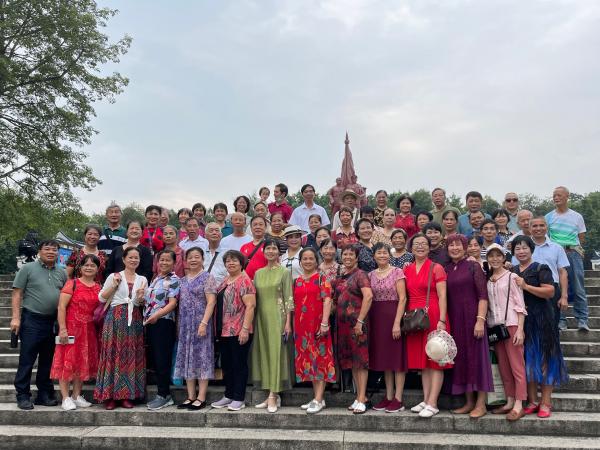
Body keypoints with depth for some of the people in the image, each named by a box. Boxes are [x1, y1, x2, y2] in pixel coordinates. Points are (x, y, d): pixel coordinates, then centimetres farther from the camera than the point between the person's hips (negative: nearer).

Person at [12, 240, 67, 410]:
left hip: (54, 322, 5)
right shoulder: (28, 268, -1)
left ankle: (44, 394, 21)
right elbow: (17, 294, -4)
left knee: (48, 361, 12)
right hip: (32, 320, -4)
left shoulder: (62, 273, 11)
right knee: (26, 360, 0)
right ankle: (23, 396, 10)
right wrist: (16, 318, -11)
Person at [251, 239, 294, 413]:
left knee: (276, 353, -6)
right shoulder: (258, 273, 12)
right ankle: (273, 395, 13)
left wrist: (288, 322, -12)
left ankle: (273, 396, -3)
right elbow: (255, 298, 13)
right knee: (264, 353, 5)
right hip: (262, 317, 5)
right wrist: (253, 321, 7)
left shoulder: (284, 272, -1)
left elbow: (289, 298, -5)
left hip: (278, 317, -5)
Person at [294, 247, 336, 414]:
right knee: (308, 359, 10)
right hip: (302, 325, 6)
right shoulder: (297, 281, 13)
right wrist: (291, 324, 10)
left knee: (319, 358, -3)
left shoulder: (321, 279, -3)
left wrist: (324, 323, -19)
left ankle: (318, 399, -1)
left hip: (317, 324, -6)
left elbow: (327, 301, -11)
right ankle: (317, 397, 19)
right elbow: (294, 304, 15)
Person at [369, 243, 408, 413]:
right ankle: (388, 397, 19)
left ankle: (398, 399, 6)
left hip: (393, 316, -5)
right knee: (384, 357, 10)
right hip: (376, 318, 6)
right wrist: (368, 321, 3)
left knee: (397, 356, -1)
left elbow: (402, 298, -11)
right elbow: (369, 298, 12)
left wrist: (397, 322, -18)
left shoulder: (397, 272, -5)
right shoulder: (371, 275, 10)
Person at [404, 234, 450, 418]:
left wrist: (441, 320, -16)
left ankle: (432, 404, 1)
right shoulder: (407, 270, 12)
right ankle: (426, 400, 17)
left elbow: (442, 296, -8)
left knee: (435, 360, -1)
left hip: (433, 317, -5)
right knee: (422, 360, 9)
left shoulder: (436, 268, -3)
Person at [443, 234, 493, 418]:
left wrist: (480, 320, -16)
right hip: (453, 320, 5)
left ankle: (481, 404, 5)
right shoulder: (446, 270, 11)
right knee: (460, 359, 8)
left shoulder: (474, 267, -1)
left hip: (471, 318, -4)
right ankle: (469, 402, 18)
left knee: (476, 357, -2)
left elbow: (483, 295, -7)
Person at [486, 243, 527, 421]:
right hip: (494, 326, 6)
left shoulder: (511, 277, -2)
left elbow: (520, 305, -6)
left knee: (516, 366, -4)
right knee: (503, 367, 10)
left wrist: (520, 329, -12)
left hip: (511, 324, -6)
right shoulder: (487, 280, 12)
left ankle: (518, 405, -2)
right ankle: (510, 402, 18)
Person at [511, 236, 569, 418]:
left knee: (543, 359, -1)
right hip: (519, 320, 5)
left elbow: (550, 291, -14)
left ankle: (546, 402, 6)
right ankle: (532, 401, 15)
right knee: (526, 360, 7)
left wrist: (526, 286, -21)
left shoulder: (541, 269, -3)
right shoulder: (512, 272, 13)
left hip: (540, 319, -5)